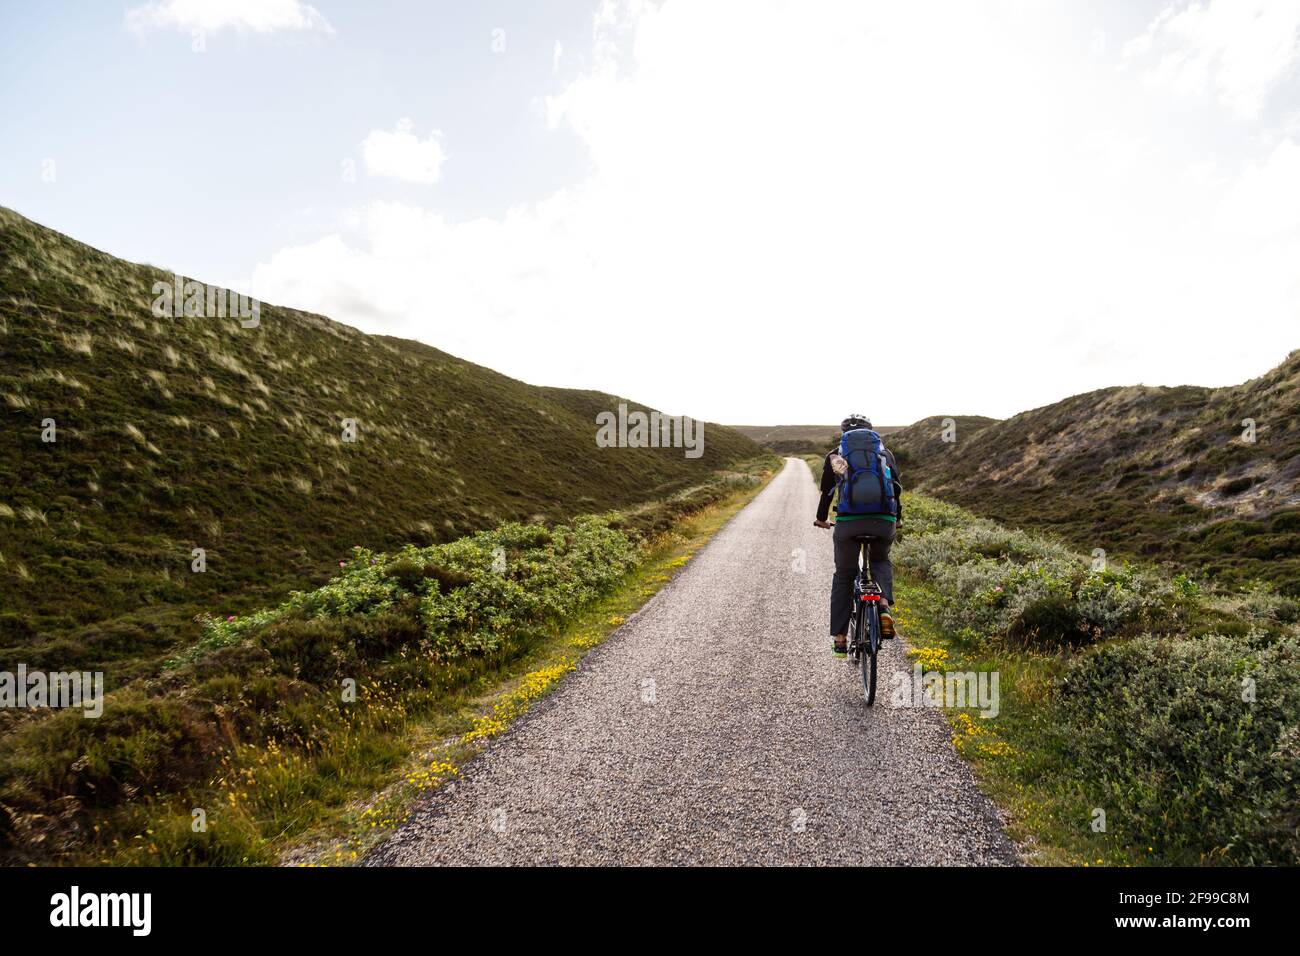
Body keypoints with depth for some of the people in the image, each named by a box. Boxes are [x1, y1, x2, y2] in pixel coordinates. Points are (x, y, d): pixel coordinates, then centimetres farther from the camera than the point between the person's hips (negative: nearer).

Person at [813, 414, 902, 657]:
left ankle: (839, 638, 17)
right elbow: (897, 489, 28)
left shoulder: (835, 455, 18)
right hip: (884, 522, 1)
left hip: (848, 522, -1)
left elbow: (826, 492, 23)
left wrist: (821, 520, 41)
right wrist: (897, 519, 45)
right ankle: (885, 605, 4)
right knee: (881, 561, 31)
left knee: (843, 577, 17)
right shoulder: (885, 452, 22)